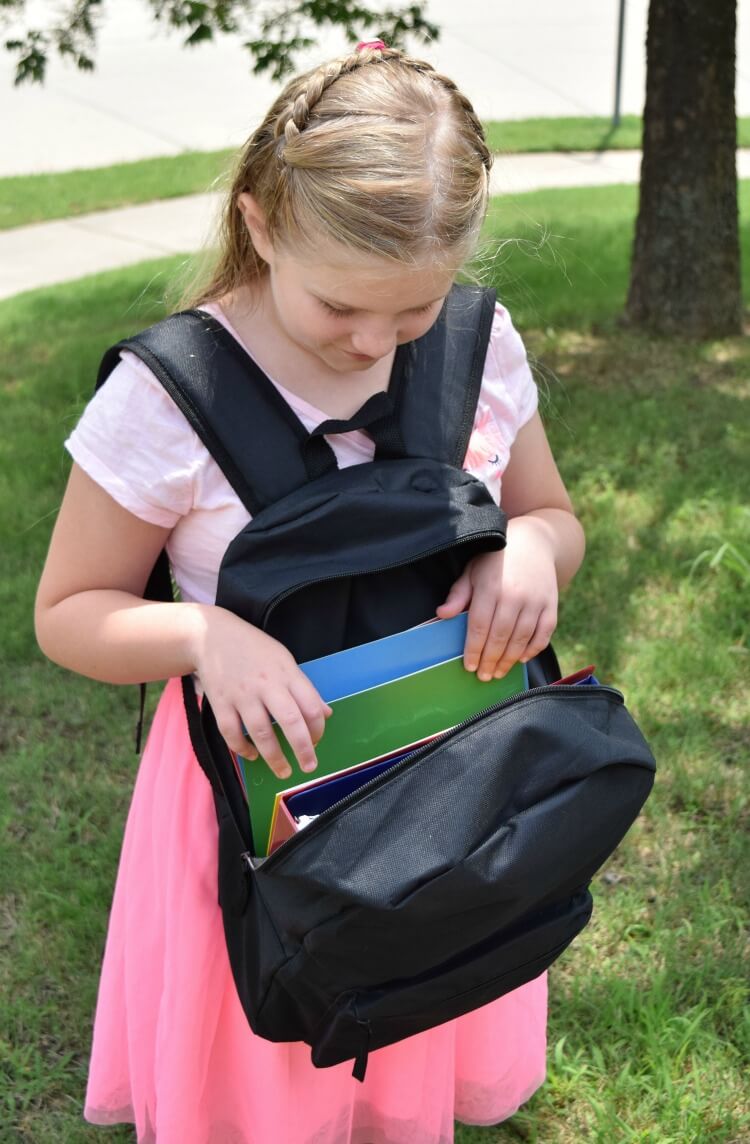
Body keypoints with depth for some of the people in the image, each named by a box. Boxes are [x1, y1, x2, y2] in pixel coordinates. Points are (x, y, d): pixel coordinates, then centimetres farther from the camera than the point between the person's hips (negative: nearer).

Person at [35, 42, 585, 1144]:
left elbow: (553, 515, 6)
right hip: (266, 780, -3)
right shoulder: (170, 393, -21)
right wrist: (205, 634, -32)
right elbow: (69, 612, -11)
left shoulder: (478, 344, -10)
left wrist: (530, 548, -19)